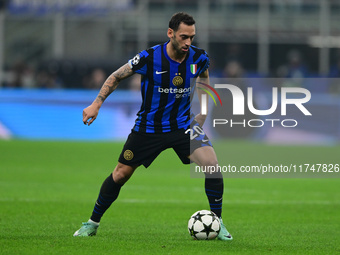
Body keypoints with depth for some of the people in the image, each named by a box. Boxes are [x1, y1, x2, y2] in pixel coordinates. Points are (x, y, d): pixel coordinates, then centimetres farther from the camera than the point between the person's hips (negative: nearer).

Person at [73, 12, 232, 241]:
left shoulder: (199, 58, -12)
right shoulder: (149, 58, -19)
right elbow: (116, 77, -3)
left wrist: (202, 115, 3)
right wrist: (96, 104, -7)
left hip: (183, 125, 1)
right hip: (148, 126, -1)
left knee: (212, 165, -20)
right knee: (120, 174, 5)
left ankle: (218, 223, -5)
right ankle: (92, 223, 25)